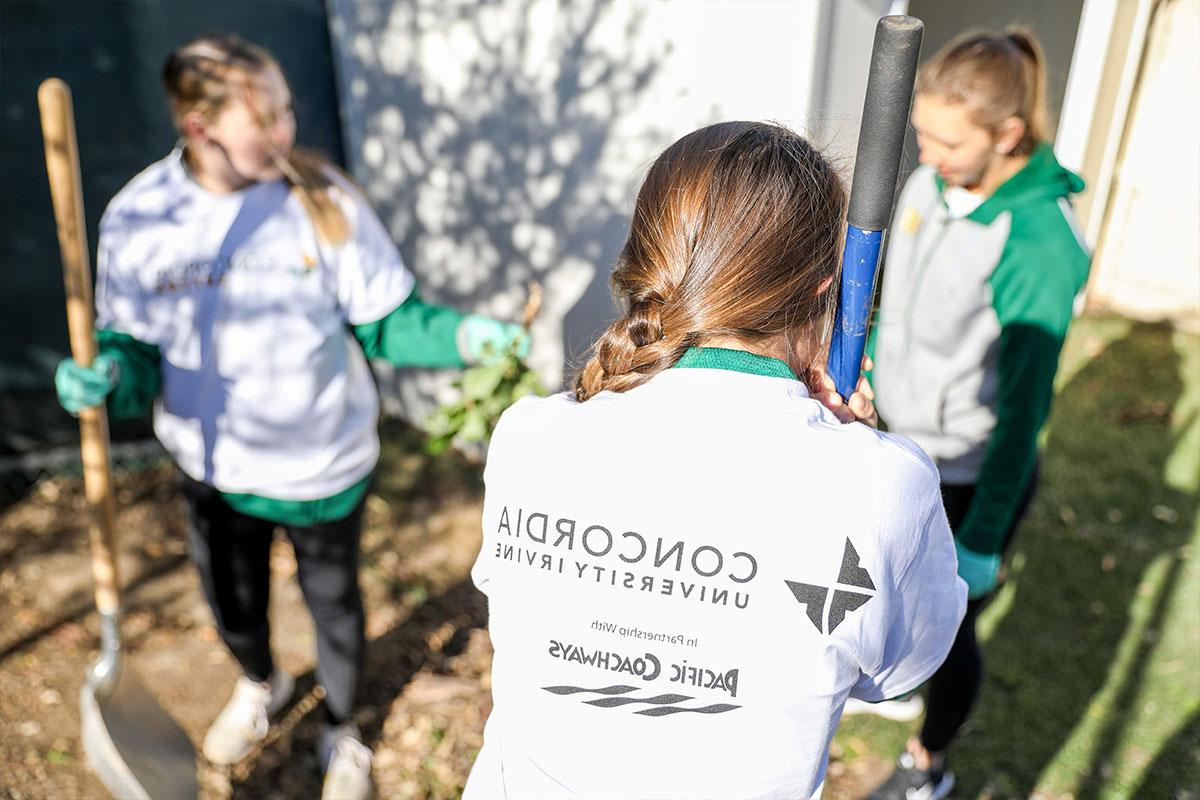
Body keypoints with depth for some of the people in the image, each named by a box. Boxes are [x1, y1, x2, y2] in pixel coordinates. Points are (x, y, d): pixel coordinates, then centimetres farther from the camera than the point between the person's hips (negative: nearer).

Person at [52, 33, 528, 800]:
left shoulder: (325, 199, -18)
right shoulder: (137, 218, -12)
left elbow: (388, 320, -12)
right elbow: (134, 344, -3)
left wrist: (464, 335, -29)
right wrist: (108, 376, -26)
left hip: (321, 465, -2)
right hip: (214, 466, 3)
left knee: (335, 605, 19)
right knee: (233, 605, 26)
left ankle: (344, 734, 51)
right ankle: (260, 686, 65)